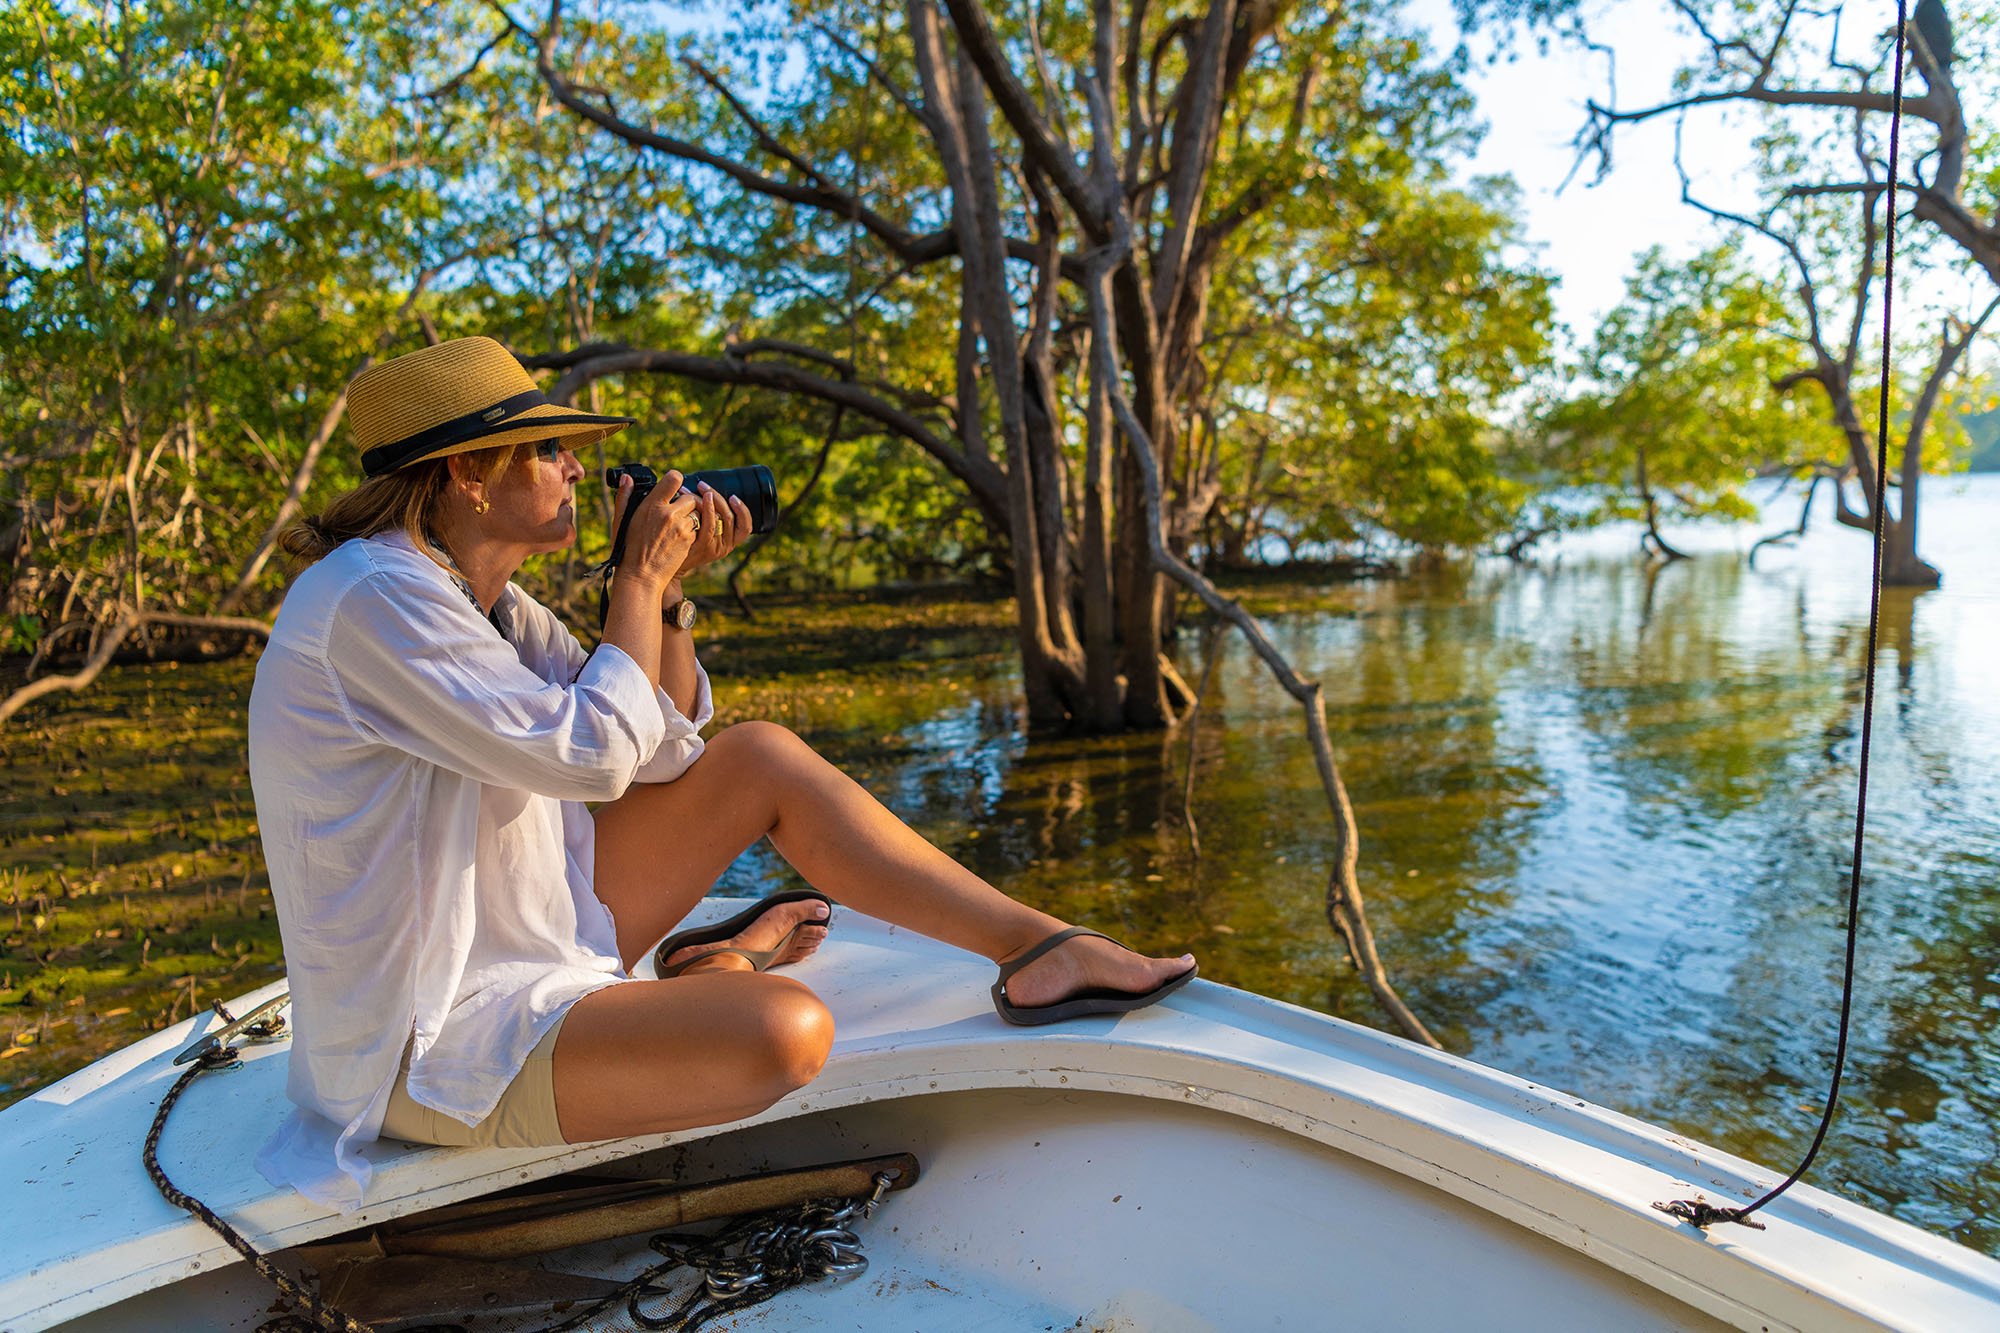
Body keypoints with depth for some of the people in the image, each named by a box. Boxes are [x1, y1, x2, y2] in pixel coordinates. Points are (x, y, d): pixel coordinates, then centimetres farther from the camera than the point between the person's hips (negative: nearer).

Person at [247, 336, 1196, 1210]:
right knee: (786, 1032, -32)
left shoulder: (482, 598, 7)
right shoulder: (372, 599, -22)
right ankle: (716, 978, 6)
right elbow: (591, 755, -26)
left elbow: (664, 748, 8)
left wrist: (667, 589, -4)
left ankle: (1036, 946, 2)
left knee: (761, 756, 1)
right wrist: (639, 578, -14)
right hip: (435, 1051, -9)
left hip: (528, 942, 10)